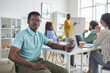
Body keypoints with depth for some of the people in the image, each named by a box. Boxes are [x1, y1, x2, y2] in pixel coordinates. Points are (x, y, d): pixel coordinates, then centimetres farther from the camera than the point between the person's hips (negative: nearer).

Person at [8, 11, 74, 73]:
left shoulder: (40, 35, 9)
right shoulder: (22, 35, -12)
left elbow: (51, 44, 17)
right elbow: (12, 55, -21)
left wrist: (64, 47, -4)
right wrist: (33, 66, -30)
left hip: (38, 61, 6)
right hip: (24, 65, -6)